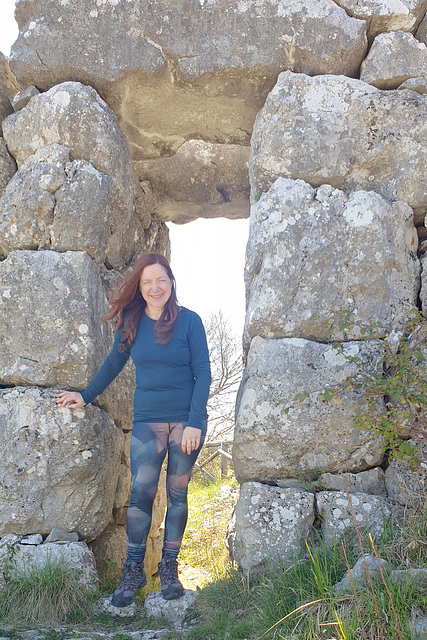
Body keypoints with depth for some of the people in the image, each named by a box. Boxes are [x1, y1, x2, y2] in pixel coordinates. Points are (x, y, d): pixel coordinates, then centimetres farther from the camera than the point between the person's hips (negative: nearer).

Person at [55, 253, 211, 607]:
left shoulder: (189, 321, -5)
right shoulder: (132, 322, 3)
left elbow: (203, 373, -5)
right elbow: (115, 362, 18)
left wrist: (194, 422, -12)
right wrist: (87, 395, 23)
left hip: (187, 420, -1)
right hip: (147, 421, 2)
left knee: (177, 494, 5)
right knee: (141, 492, -6)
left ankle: (169, 567, 18)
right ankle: (134, 570, 7)